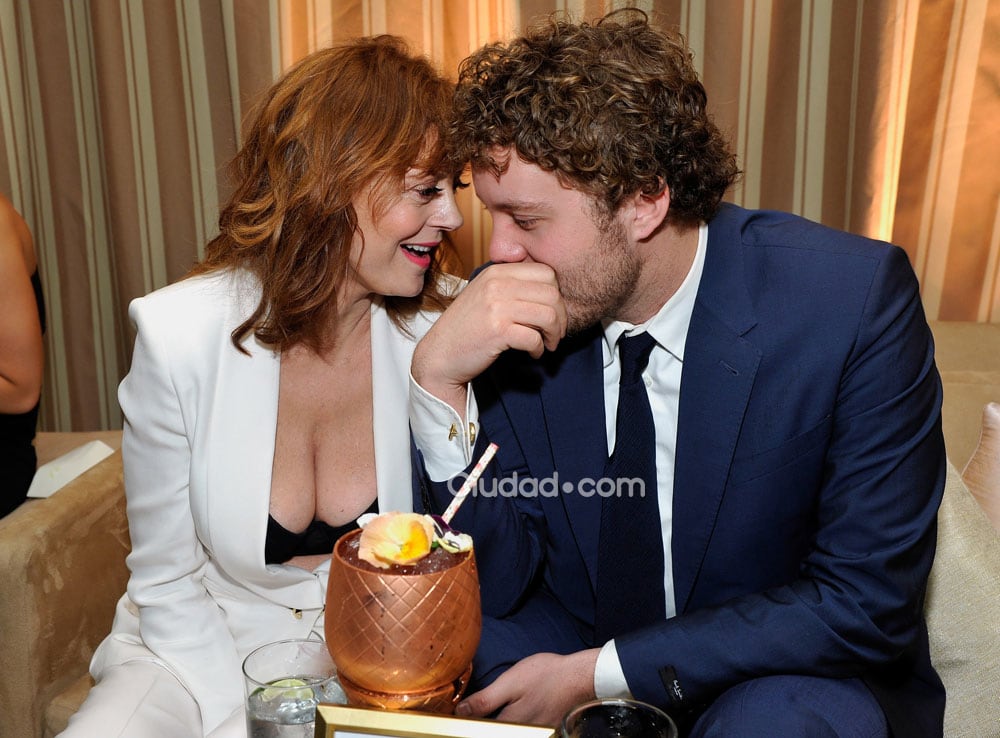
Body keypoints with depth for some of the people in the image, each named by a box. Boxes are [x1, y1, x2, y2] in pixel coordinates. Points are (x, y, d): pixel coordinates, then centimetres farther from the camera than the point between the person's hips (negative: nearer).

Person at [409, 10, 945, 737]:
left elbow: (866, 600, -18)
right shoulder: (513, 311, -12)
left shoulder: (855, 296, -21)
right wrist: (440, 379, -25)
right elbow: (499, 584, -9)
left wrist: (596, 672, -22)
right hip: (573, 661, 2)